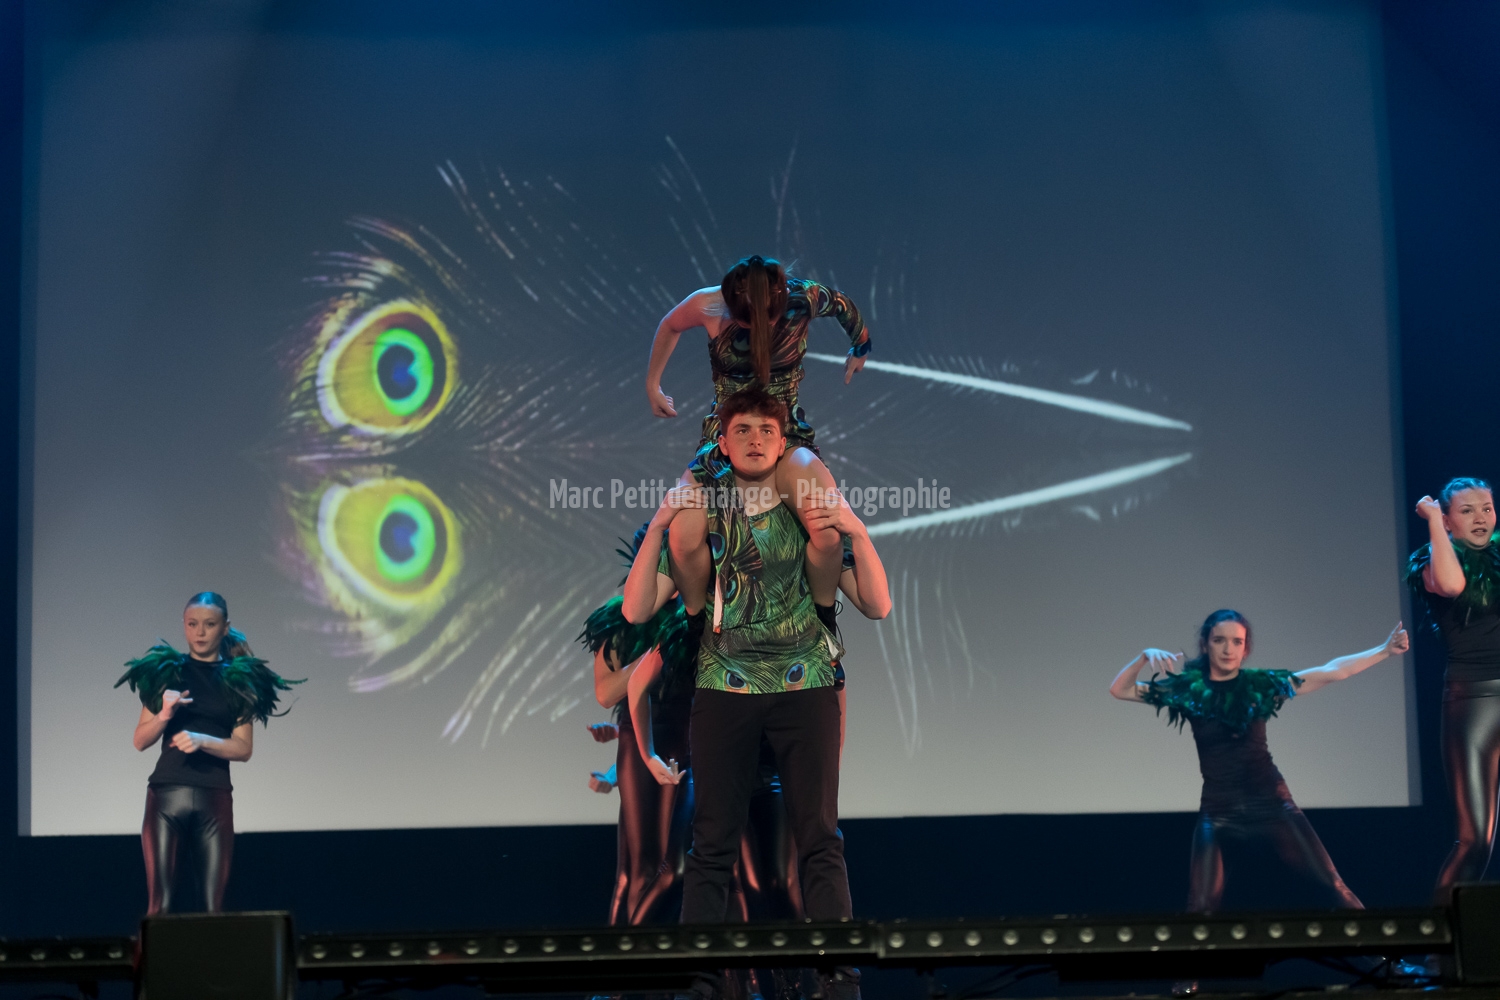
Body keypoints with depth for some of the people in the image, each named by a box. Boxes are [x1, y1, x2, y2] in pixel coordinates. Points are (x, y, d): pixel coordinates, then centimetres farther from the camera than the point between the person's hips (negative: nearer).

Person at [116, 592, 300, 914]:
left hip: (215, 797, 1)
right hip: (166, 793, 0)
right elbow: (140, 741, 7)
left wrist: (202, 741, -14)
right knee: (161, 901, -6)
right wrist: (164, 715, -12)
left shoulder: (239, 679, 8)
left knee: (214, 905, -1)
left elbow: (243, 748, 2)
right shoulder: (164, 671, 8)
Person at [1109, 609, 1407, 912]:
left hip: (1270, 803, 0)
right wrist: (1145, 657, -16)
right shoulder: (1187, 689, 1)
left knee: (1332, 885, -2)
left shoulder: (1260, 684, 0)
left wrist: (1384, 650, -6)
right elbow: (1120, 690, 0)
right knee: (1201, 905, -4)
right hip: (1218, 810, 0)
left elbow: (1332, 671, -1)